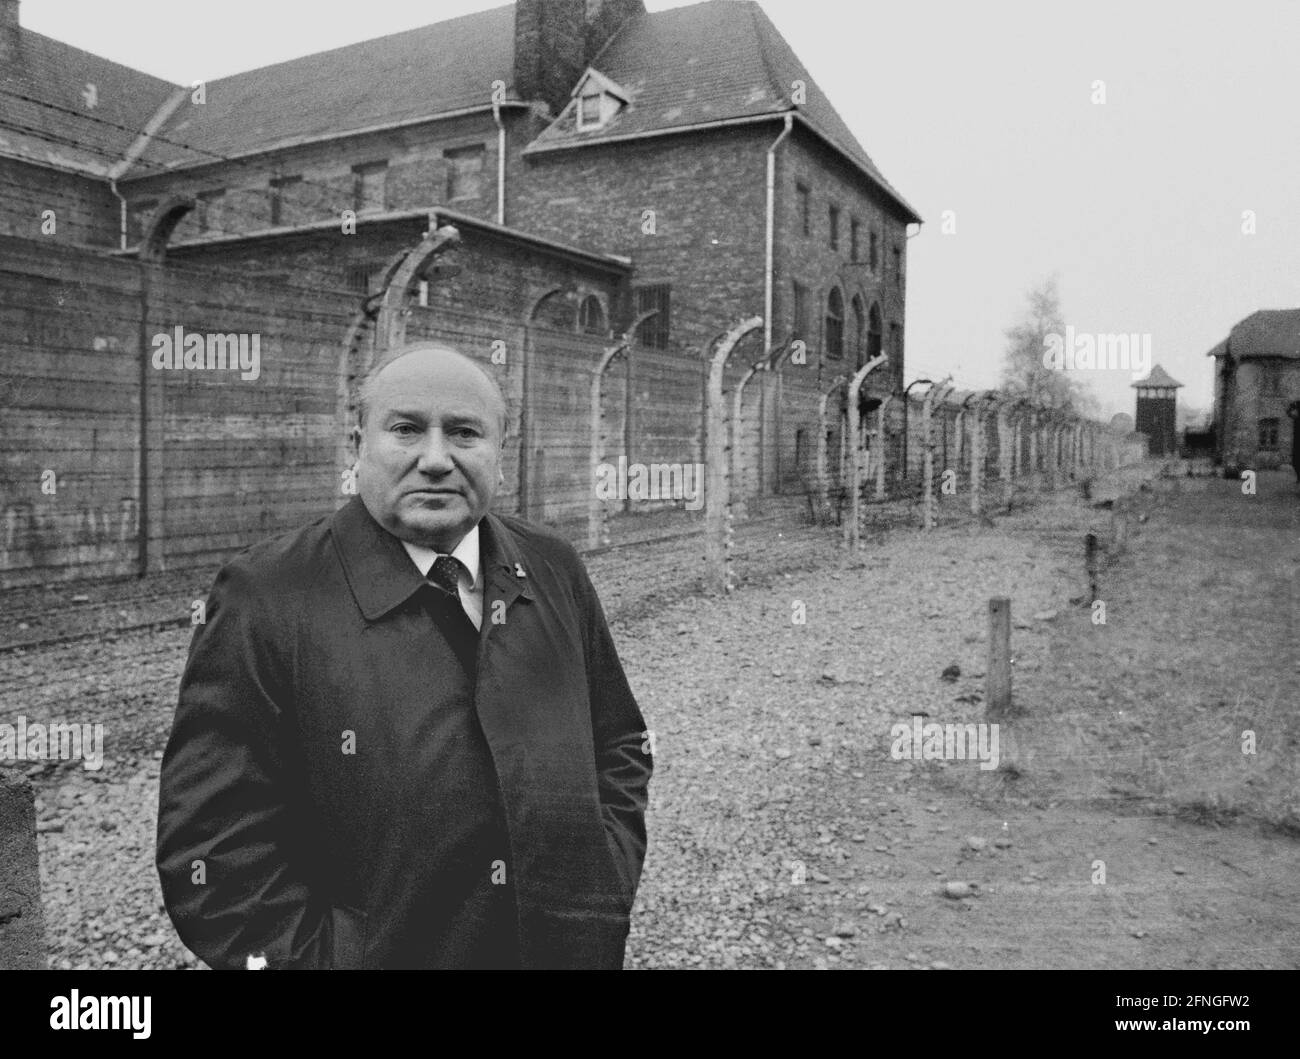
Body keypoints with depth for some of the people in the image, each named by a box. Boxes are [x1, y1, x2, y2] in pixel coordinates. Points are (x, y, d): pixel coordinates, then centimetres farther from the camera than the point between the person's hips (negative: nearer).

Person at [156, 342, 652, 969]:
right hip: (377, 949, -3)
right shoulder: (266, 598, -15)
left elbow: (619, 743, 7)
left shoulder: (555, 572, -2)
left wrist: (608, 879, -4)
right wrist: (320, 955, -18)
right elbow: (212, 845, -15)